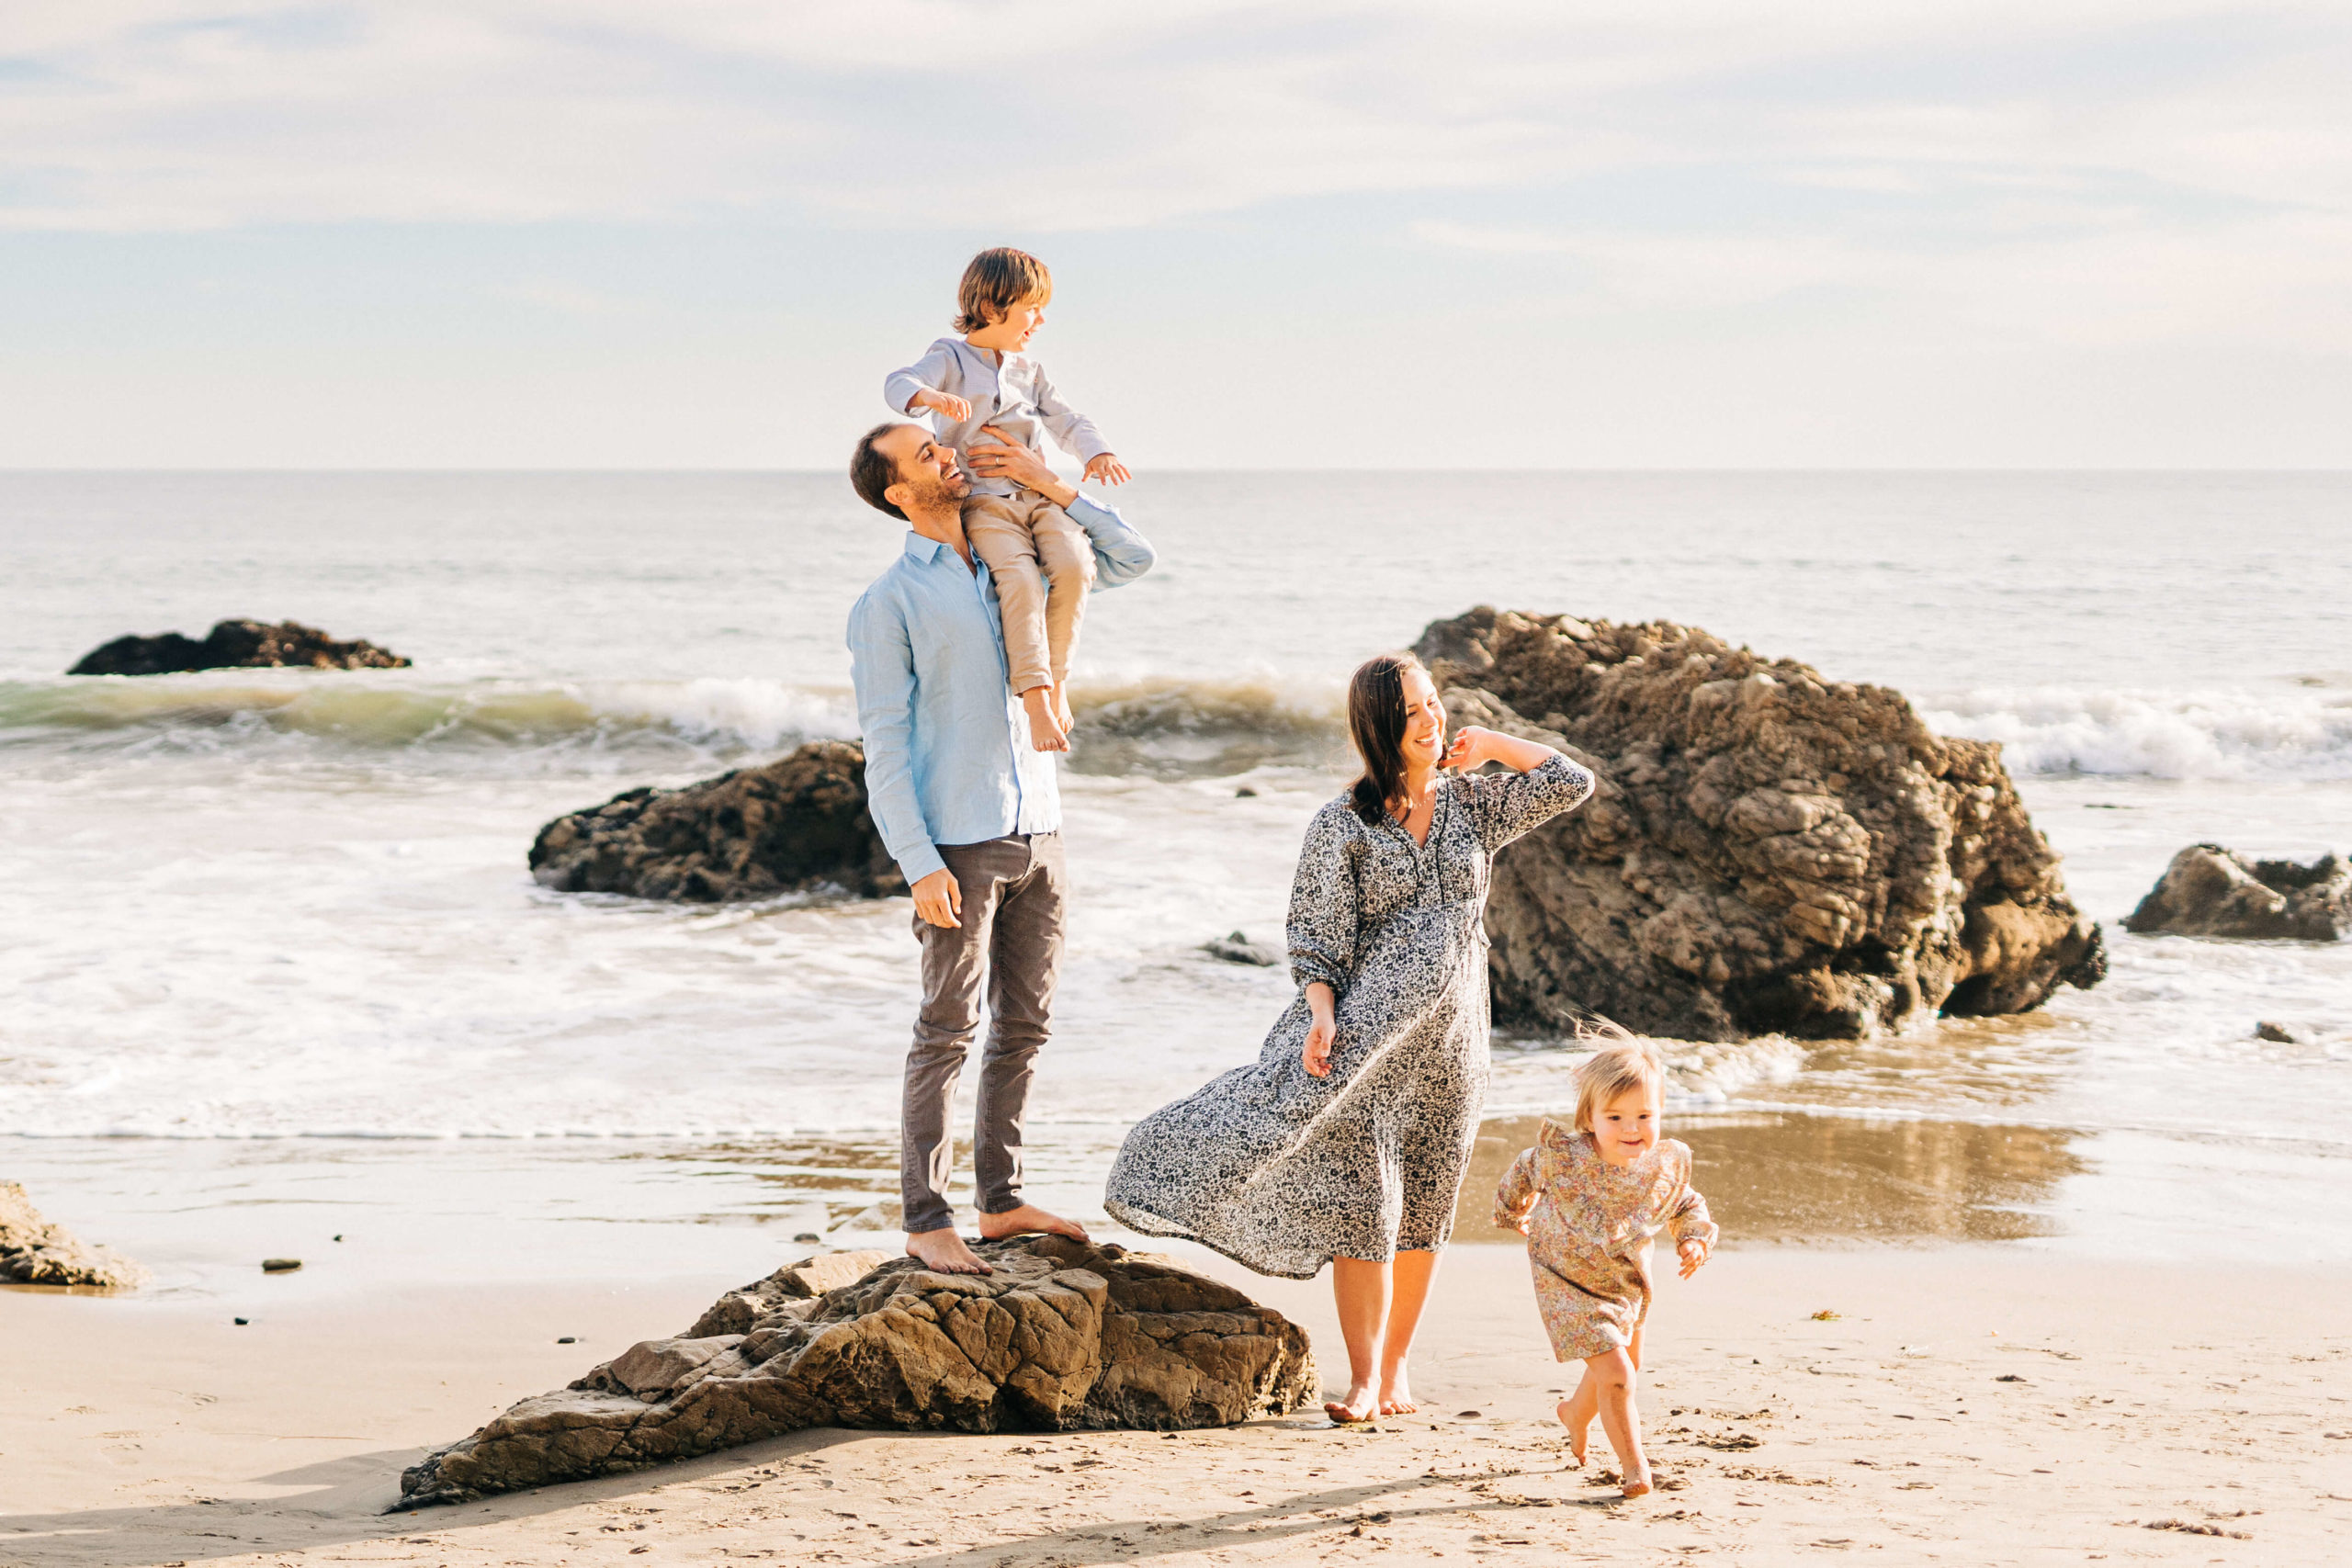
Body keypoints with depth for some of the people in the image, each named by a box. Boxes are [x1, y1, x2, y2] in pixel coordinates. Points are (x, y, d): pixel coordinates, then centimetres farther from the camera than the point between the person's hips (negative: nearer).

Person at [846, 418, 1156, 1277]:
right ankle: (926, 1220, 1)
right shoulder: (886, 604, -5)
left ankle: (1001, 1199, 19)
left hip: (1035, 833, 6)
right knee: (948, 1032, -4)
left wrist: (1047, 485, 4)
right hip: (957, 844, -6)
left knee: (1023, 1026, 10)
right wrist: (920, 864, -16)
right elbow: (884, 747, -8)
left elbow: (1130, 560, 15)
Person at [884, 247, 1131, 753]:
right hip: (982, 500, -5)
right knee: (1020, 579, -31)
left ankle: (1057, 680, -17)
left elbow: (1066, 420, 25)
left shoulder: (1028, 371, 25)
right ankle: (1035, 697, -32)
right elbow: (898, 385, -11)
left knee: (1073, 564, -25)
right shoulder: (950, 359, 6)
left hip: (1039, 496, 5)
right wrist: (931, 396, -35)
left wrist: (1096, 452, 3)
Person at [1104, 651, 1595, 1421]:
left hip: (1449, 1039, 4)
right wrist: (1321, 1013, -19)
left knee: (1421, 1209, 9)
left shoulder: (1473, 803, 8)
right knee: (1361, 1205, -6)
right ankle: (1363, 1379, -1)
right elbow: (1316, 936, -6)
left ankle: (1396, 1367, 20)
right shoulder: (1344, 825, -3)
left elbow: (1570, 783, 8)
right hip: (1365, 1035, -4)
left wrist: (1487, 742, 6)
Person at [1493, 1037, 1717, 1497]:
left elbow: (1687, 1206, 6)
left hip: (1628, 1283, 5)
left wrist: (1696, 1239, -12)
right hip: (1571, 1285, -5)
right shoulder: (1562, 1156, -28)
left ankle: (1576, 1412, 58)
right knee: (1615, 1373, -18)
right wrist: (1512, 1212, 14)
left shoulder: (1668, 1165, -18)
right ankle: (1634, 1467, -4)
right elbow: (1524, 1173, -3)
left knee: (1625, 1366, 26)